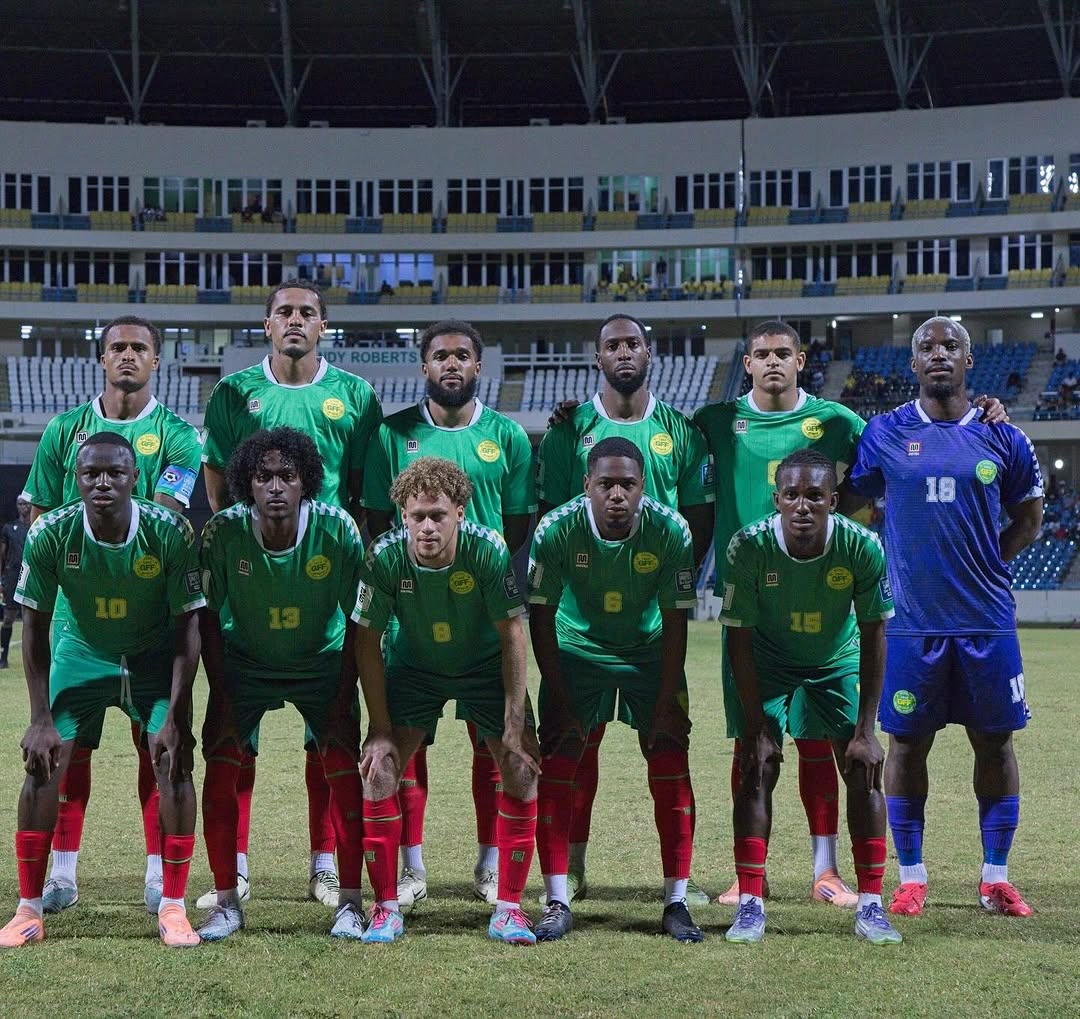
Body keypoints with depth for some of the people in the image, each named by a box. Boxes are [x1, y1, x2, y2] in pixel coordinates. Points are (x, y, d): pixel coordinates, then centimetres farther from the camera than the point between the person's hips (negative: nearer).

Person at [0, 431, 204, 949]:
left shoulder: (170, 532, -27)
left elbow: (187, 625, -18)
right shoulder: (50, 533, -24)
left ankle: (172, 909, -3)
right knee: (44, 764, -9)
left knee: (174, 761, -15)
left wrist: (174, 716, -21)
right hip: (81, 650, 1)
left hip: (155, 657, -1)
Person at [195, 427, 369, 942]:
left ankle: (349, 903, 1)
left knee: (344, 770, -11)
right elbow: (208, 619, -11)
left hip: (323, 663, 0)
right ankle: (227, 902, 2)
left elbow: (357, 622, -13)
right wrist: (221, 699, -13)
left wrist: (342, 701, -15)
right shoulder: (222, 533, -24)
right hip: (243, 663, 1)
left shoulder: (338, 529, -24)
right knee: (220, 768, -11)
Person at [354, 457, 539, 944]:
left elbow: (511, 634, -20)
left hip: (485, 666, 0)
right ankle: (386, 909, 0)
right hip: (412, 666, 0)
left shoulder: (488, 550, -30)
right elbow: (368, 642, -15)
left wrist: (515, 725, -20)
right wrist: (380, 730, -16)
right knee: (378, 768, -13)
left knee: (522, 769, -11)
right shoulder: (385, 556, -28)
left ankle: (508, 908, 2)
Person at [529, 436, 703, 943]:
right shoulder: (556, 530, -24)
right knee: (556, 766, -9)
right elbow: (540, 618, -15)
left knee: (671, 767, -7)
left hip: (650, 650, 0)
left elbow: (675, 621, -14)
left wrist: (666, 703, -15)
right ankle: (557, 903, 0)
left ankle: (676, 903, 2)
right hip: (576, 648, 0)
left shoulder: (670, 530, -23)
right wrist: (561, 705, -15)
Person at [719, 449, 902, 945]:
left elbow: (872, 637, -17)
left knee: (865, 769, -8)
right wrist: (757, 725, -21)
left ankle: (870, 907, 2)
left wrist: (865, 729, -18)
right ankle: (750, 905, -6)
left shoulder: (863, 548, -27)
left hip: (838, 662, 1)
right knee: (757, 768, -13)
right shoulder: (749, 546, -29)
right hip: (769, 661, -1)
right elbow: (739, 636, -19)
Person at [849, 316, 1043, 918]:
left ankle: (996, 878, 17)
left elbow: (1028, 522, 14)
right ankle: (911, 877, 15)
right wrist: (905, 561, 2)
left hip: (987, 620, 1)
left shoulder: (1003, 438, 4)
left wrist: (981, 564, 1)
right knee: (908, 742, 4)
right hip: (913, 621, -1)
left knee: (995, 741, 6)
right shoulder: (884, 434, 2)